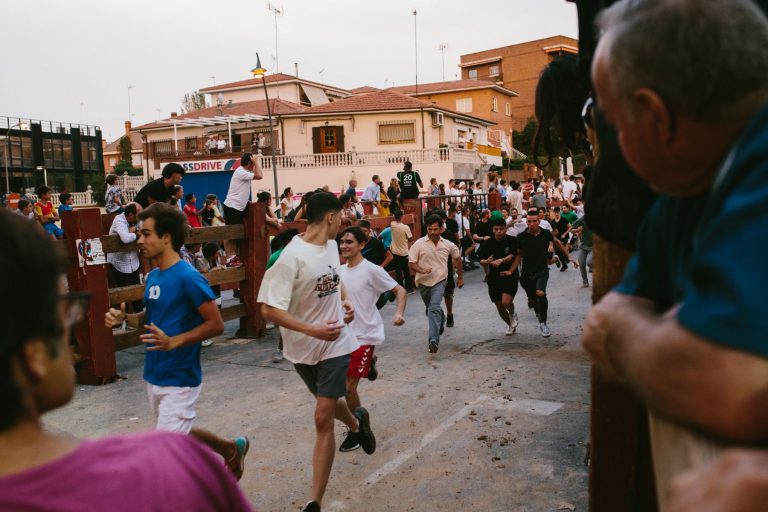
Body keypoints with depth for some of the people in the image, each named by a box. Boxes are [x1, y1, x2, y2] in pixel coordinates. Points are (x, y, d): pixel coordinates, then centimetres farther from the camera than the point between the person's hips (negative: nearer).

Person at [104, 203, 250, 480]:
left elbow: (216, 324, -18)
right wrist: (124, 318, 0)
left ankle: (231, 449, 19)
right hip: (154, 374, 8)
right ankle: (232, 449, 41)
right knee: (180, 433, 19)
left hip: (179, 378, -8)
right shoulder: (153, 276, 6)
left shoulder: (188, 278, -20)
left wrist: (174, 341, -26)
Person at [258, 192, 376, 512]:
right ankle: (357, 422, 59)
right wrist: (313, 330, -31)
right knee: (328, 405, 22)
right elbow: (269, 309, -25)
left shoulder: (331, 245, -2)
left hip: (335, 344, 2)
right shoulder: (292, 257, -23)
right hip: (302, 348, -2)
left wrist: (346, 302, 2)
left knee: (323, 418, -7)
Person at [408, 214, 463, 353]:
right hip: (423, 282, 2)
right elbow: (411, 263, -9)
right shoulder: (419, 244, -9)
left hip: (439, 281, -2)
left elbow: (457, 258, 17)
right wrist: (421, 270, -28)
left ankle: (433, 341, -25)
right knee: (430, 309, 21)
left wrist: (460, 277, 20)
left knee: (434, 308, -21)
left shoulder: (448, 245, -1)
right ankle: (441, 319, 55)